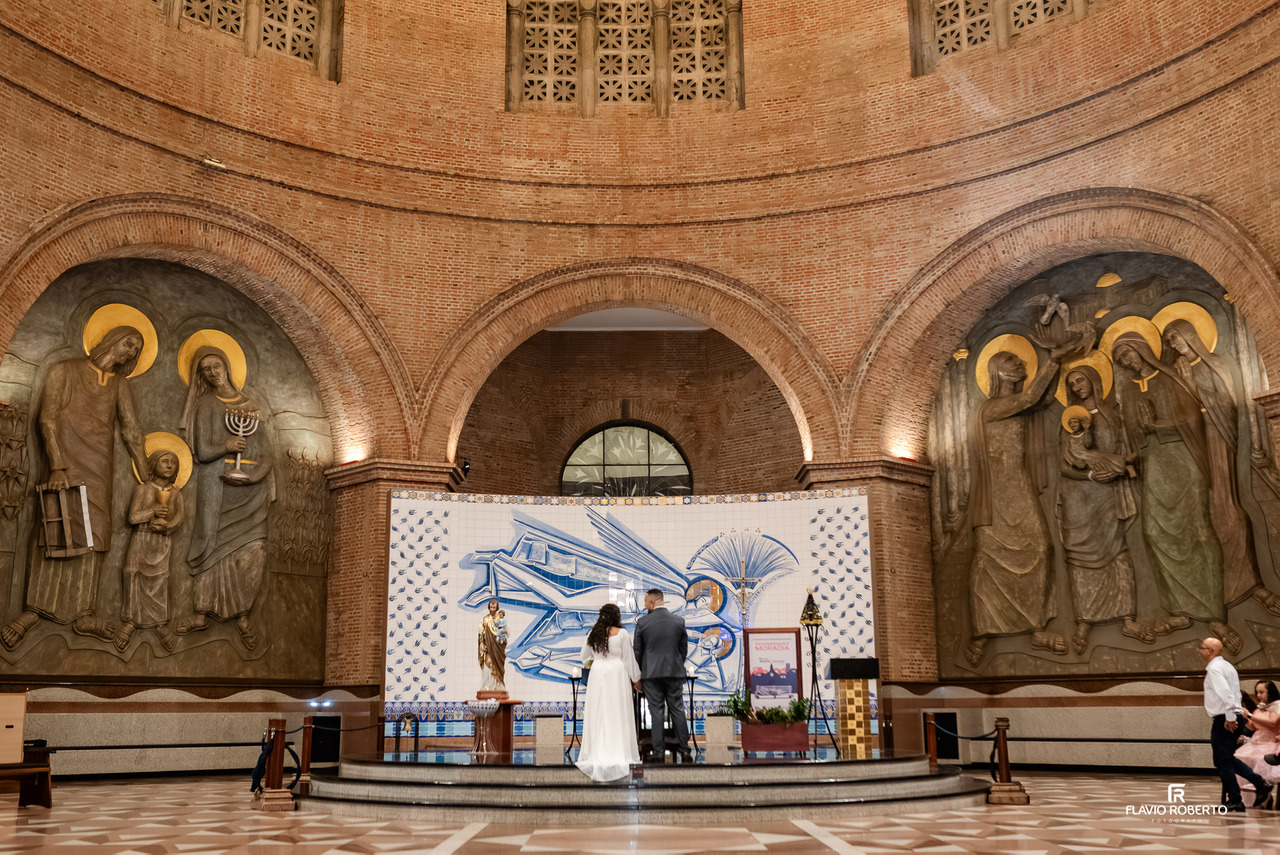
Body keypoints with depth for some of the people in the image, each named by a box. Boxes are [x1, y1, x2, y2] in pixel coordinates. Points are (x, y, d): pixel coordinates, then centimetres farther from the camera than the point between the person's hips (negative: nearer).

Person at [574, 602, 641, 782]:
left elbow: (585, 657, 11)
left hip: (597, 673, 3)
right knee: (617, 714, 1)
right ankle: (620, 754, 0)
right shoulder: (621, 633, -7)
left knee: (597, 714, 7)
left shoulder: (593, 634, 3)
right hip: (617, 673, -3)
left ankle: (597, 754, 7)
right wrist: (635, 679, 6)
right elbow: (628, 658, -4)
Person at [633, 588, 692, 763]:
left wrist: (637, 675, 10)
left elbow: (637, 650, -1)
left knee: (656, 711, 2)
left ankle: (659, 752, 3)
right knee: (677, 710, 8)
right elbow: (684, 649, 6)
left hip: (651, 673, -2)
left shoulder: (642, 622, -6)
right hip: (674, 672, 2)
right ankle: (684, 750, 8)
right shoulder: (679, 621, 1)